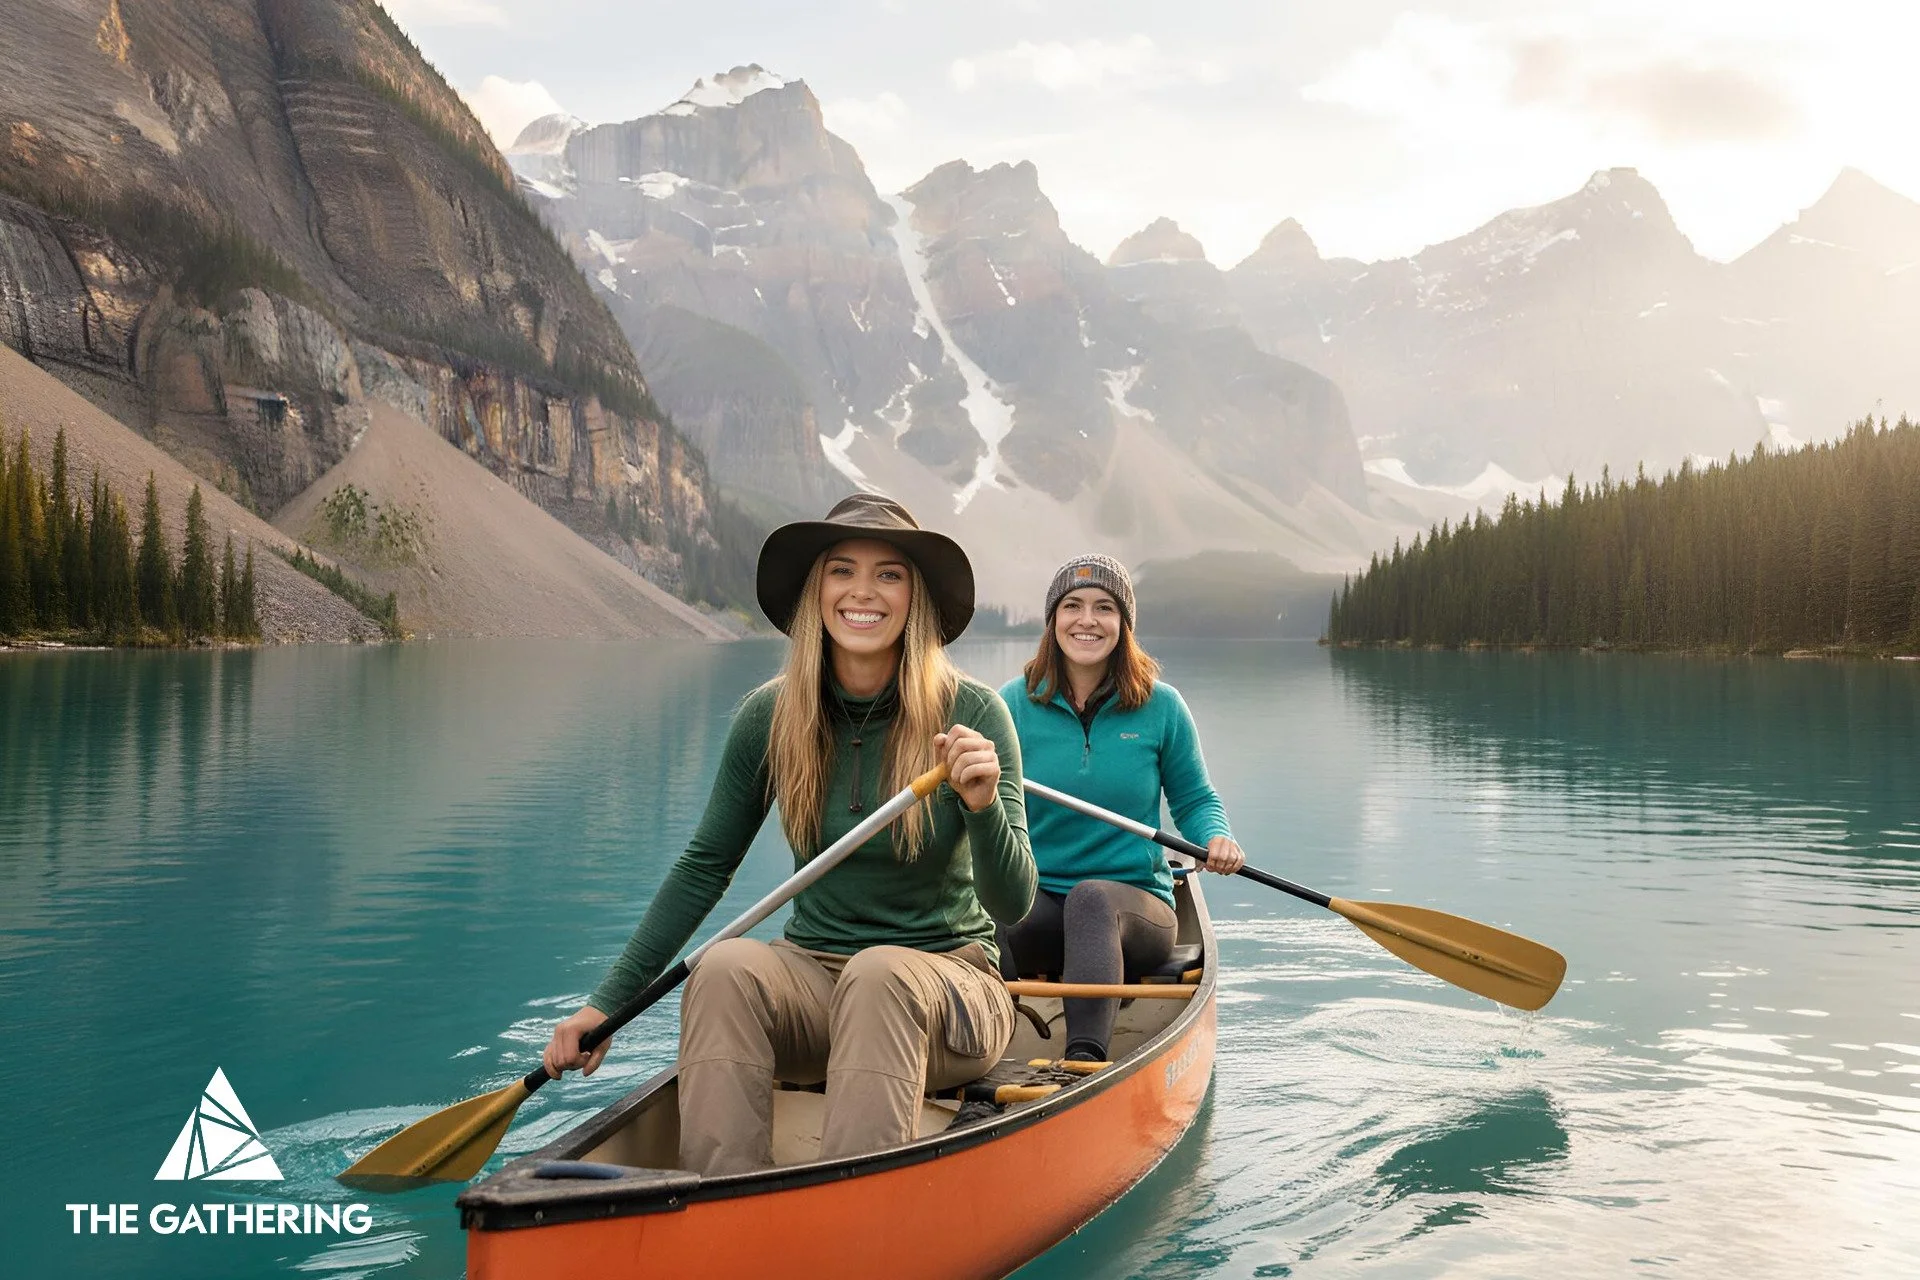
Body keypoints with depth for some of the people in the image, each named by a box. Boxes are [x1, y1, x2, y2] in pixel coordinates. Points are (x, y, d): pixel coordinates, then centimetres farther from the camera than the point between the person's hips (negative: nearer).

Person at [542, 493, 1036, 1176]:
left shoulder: (972, 715, -10)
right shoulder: (770, 716, -2)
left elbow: (1012, 904, -14)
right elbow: (704, 868, 8)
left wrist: (984, 805, -34)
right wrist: (608, 1002, 5)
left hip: (948, 983, -2)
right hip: (813, 975, 3)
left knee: (879, 974, -36)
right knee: (726, 969, -30)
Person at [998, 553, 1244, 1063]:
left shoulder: (1160, 706, 4)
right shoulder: (1015, 703, 4)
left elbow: (1194, 800, 13)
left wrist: (1216, 837, -8)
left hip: (1136, 905, -1)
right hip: (1036, 900, 1)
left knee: (1091, 899, -38)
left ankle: (1084, 1061, -55)